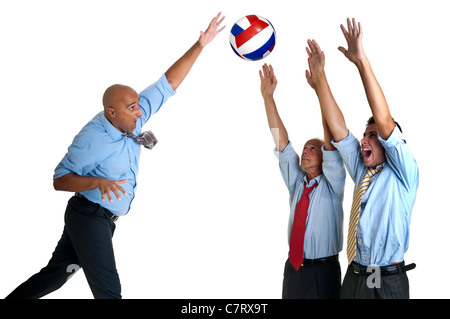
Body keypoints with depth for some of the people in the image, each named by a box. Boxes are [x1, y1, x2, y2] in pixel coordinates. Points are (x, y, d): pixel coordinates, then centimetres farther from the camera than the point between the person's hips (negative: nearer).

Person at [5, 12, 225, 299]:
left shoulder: (132, 119, -1)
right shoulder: (92, 139, -21)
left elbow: (167, 84, -1)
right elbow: (59, 180, -16)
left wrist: (200, 45, -6)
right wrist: (98, 182, -33)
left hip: (102, 220, 8)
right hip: (88, 217, -8)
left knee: (56, 274, 17)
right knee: (108, 291, -4)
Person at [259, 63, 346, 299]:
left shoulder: (331, 184, -3)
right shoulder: (296, 183, 9)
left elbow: (331, 140, -15)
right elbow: (281, 141, 2)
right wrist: (267, 96, -5)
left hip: (323, 272, -4)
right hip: (293, 269, 4)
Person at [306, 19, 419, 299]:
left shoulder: (402, 173, -4)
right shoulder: (361, 172, 12)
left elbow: (385, 121, -16)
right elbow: (338, 128, 6)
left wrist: (362, 61, -22)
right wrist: (319, 76, 0)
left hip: (388, 283, -5)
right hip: (353, 278, 6)